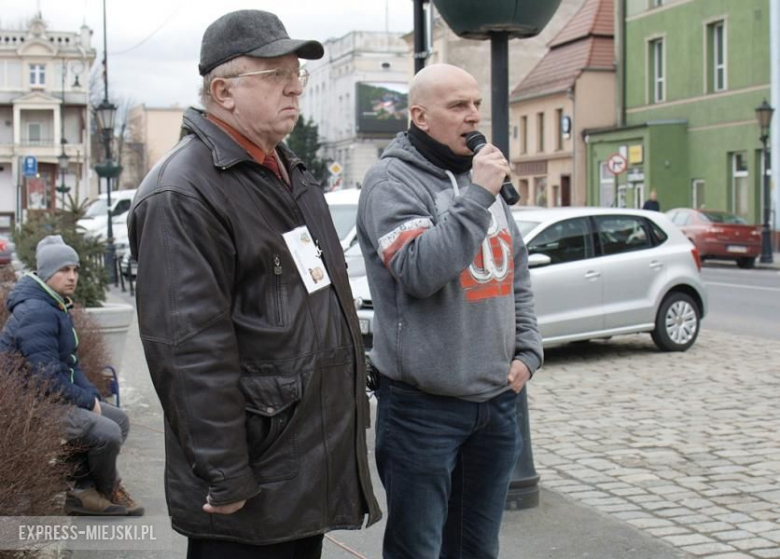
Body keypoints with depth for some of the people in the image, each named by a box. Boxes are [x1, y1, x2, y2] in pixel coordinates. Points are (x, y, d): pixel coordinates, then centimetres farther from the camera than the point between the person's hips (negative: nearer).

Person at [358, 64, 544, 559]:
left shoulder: (483, 176, 13)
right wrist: (477, 196, -21)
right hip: (424, 406, -6)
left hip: (497, 400, 7)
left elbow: (517, 273, 19)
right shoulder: (392, 180, -10)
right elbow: (420, 270, -24)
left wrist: (527, 349, 7)